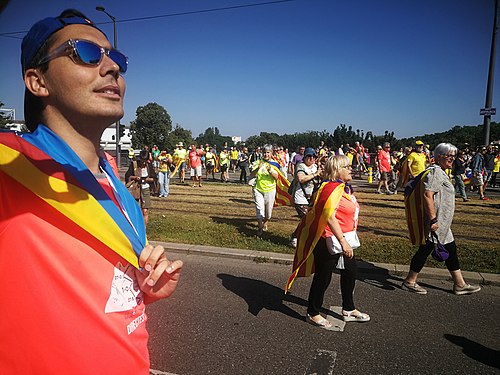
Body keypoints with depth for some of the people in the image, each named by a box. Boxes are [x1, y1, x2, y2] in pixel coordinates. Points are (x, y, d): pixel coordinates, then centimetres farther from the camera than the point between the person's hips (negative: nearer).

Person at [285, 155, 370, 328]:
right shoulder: (332, 188, -22)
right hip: (331, 240, -10)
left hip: (344, 238, 10)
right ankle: (313, 314, 22)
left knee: (350, 271, 20)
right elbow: (330, 217, -29)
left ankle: (348, 310, 39)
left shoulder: (344, 187, 10)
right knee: (323, 277, 3)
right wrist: (343, 242, -30)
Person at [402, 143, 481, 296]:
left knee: (451, 251, 16)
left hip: (442, 224, 11)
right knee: (425, 250, -1)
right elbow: (427, 195, -28)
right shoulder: (435, 172, -17)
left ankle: (460, 284, 27)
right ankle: (409, 282, 11)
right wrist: (433, 219, -28)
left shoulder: (441, 172, 17)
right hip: (436, 223, -11)